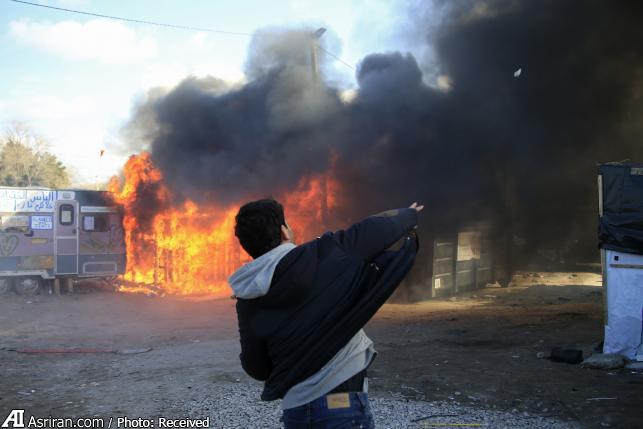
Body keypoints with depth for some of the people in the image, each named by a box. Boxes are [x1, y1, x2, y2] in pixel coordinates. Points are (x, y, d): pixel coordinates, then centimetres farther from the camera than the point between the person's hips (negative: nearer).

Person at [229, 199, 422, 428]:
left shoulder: (247, 303, 1)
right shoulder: (321, 256, -12)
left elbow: (256, 367, 8)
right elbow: (377, 229, 1)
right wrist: (408, 214, 21)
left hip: (294, 409, 5)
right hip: (342, 404, -4)